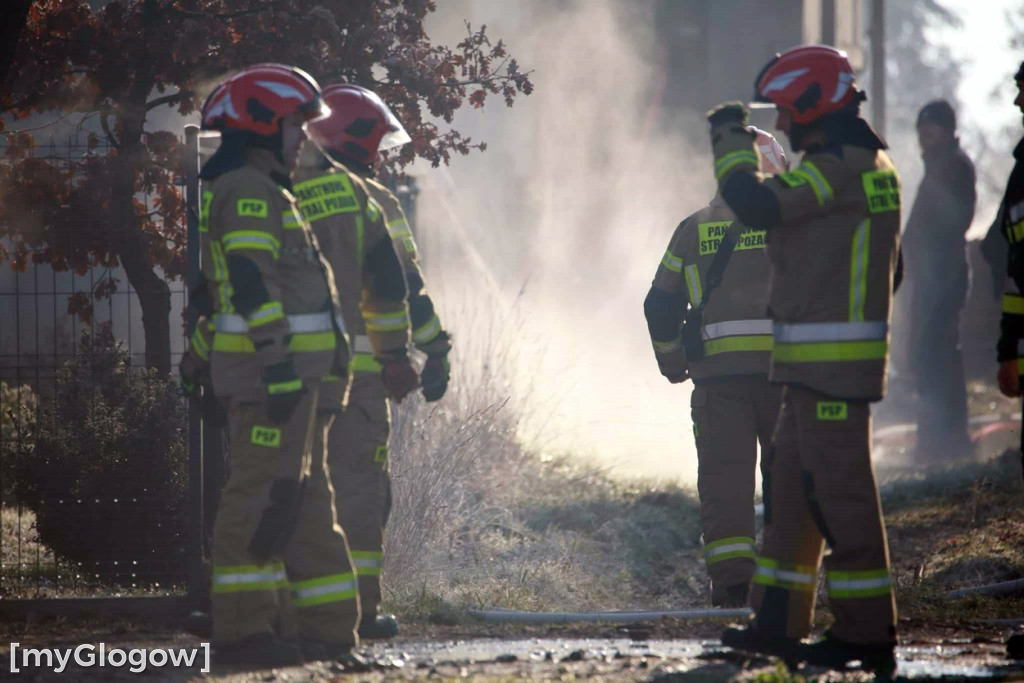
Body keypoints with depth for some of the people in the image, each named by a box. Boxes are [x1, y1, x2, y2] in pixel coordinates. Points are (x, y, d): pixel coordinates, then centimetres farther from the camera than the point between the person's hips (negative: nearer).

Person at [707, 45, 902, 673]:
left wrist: (732, 144, -5)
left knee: (839, 488, -8)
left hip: (831, 361, -10)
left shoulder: (840, 167, -16)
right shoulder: (868, 163, 17)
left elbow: (756, 203, -22)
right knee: (791, 483, 14)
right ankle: (781, 621, 19)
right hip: (818, 361, 10)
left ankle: (868, 633, -5)